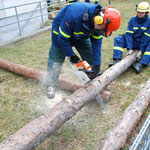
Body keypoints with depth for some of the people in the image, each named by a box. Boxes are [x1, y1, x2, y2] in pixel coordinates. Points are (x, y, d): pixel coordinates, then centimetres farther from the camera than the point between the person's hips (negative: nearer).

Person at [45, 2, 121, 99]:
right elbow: (63, 38, -32)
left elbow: (96, 43, -16)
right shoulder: (75, 14, -43)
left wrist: (97, 64, -20)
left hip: (81, 35, 5)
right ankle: (50, 86, 7)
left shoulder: (98, 23, -24)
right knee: (56, 60, -6)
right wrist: (71, 55, -22)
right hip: (61, 31, -5)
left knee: (91, 57, 1)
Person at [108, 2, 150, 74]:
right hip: (133, 42, 2)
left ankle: (141, 64, -48)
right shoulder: (133, 20, -1)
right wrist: (130, 49, -21)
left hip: (144, 44, -2)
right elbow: (129, 34, -10)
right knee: (118, 39, -18)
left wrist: (140, 51, -22)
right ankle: (117, 60, -33)